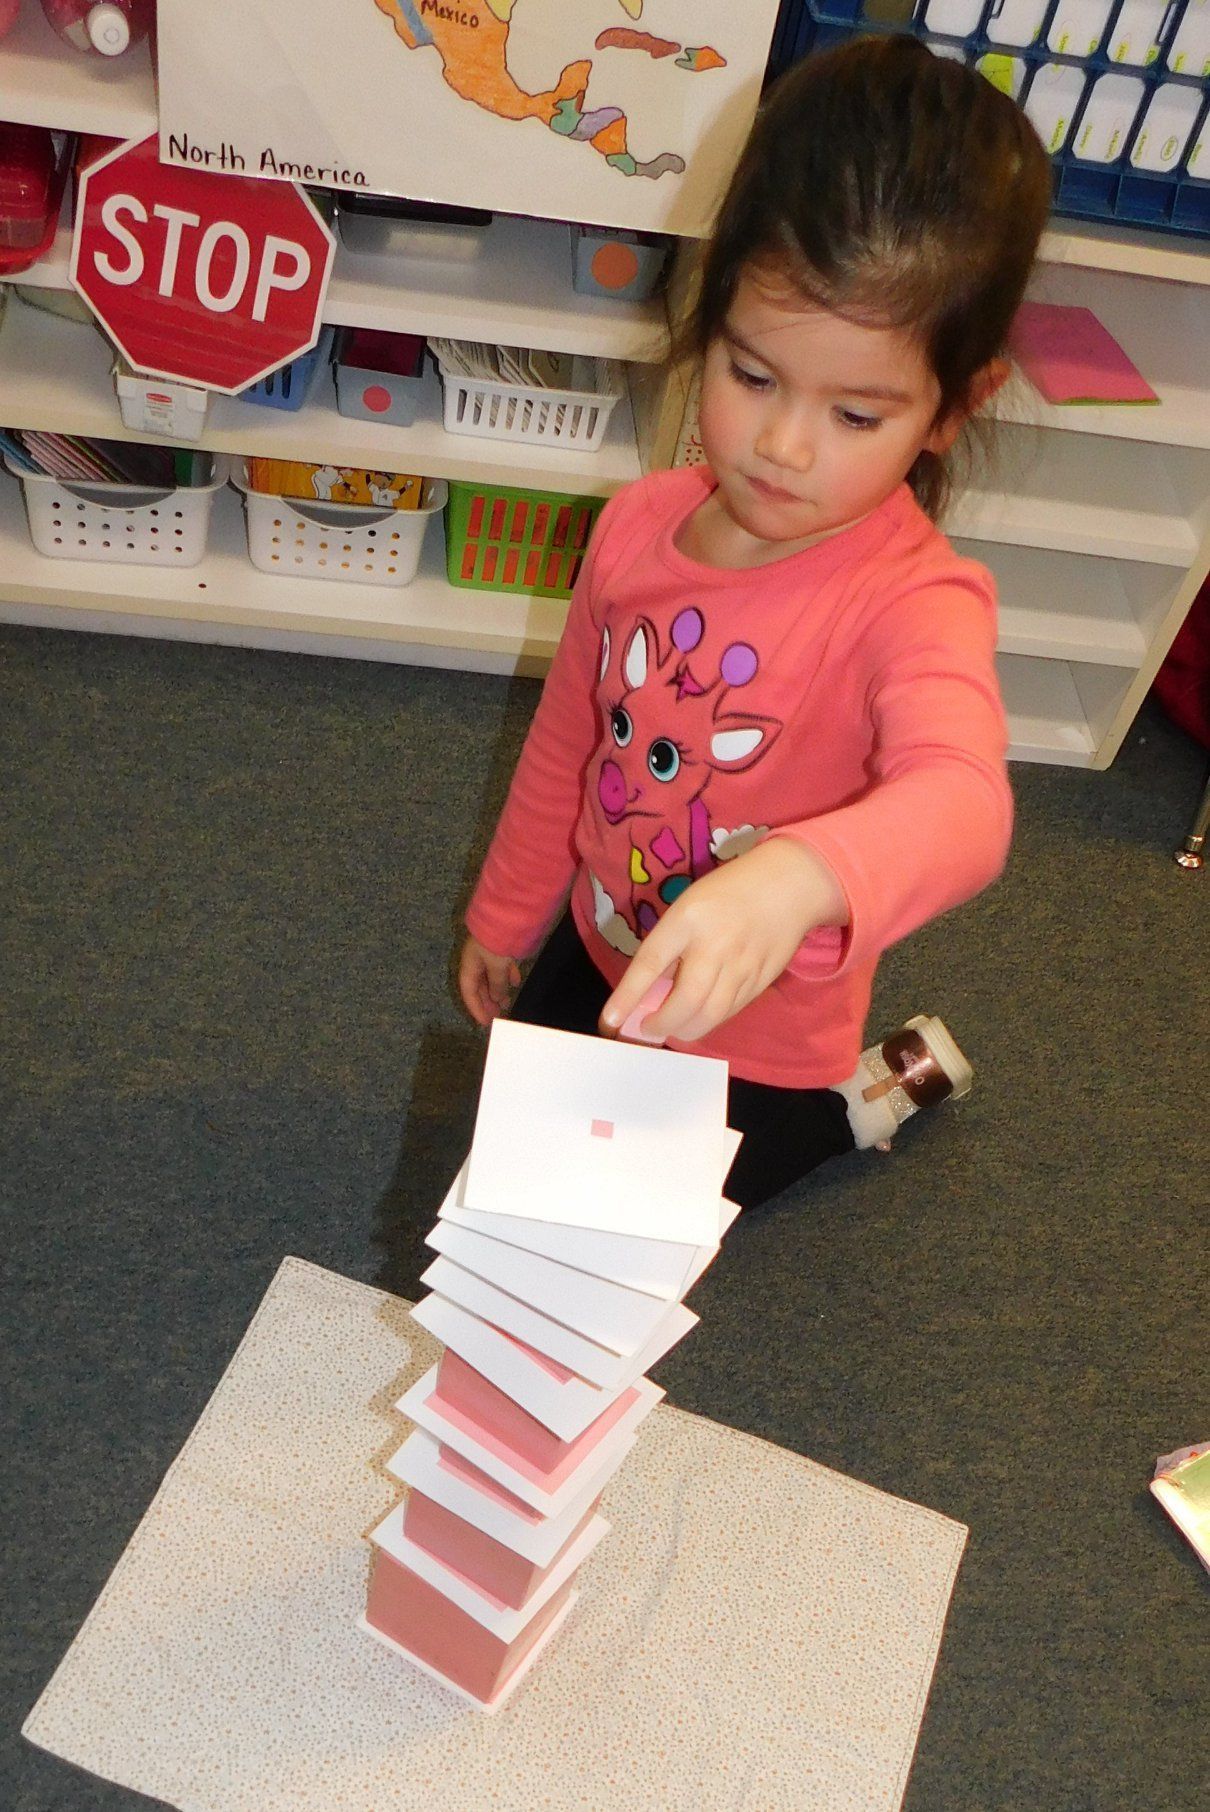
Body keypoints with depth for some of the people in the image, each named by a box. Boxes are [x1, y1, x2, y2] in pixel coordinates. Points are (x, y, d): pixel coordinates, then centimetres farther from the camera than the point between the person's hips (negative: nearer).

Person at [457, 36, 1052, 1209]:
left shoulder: (916, 604, -31)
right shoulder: (641, 524, -15)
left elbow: (962, 801, -52)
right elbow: (568, 737, 0)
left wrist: (797, 880, -73)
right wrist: (504, 914, 13)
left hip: (757, 1031, -5)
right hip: (606, 951, 6)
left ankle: (858, 1099, 28)